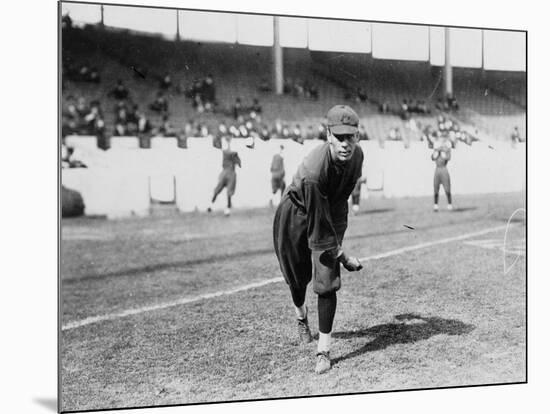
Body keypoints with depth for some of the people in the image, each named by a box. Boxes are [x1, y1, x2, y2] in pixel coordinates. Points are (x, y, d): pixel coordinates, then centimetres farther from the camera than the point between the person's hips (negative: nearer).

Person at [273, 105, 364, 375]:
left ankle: (323, 351, -1)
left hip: (331, 213, 4)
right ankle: (301, 317, 48)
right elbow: (318, 223, -31)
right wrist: (342, 255, -24)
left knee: (326, 282, -8)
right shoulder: (313, 171, -38)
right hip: (296, 214, -4)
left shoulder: (356, 155, -18)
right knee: (298, 275, 14)